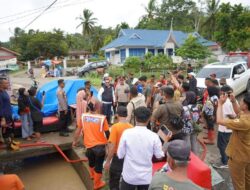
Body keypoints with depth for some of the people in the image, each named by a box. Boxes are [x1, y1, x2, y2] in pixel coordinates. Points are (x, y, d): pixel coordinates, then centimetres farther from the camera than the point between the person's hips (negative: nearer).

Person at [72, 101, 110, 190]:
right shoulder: (102, 118, -19)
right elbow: (107, 133, -11)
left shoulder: (83, 116, -8)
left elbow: (78, 130, 5)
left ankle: (92, 175, 57)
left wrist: (75, 141, 20)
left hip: (89, 145, 4)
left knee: (91, 162, 30)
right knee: (98, 165, 14)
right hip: (100, 145, -4)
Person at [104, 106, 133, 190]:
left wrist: (108, 161, -9)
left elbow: (112, 146, -18)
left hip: (118, 158, -4)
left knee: (114, 183, 13)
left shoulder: (115, 127, -17)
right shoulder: (131, 127, -4)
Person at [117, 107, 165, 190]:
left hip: (129, 176, 0)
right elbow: (159, 156, -2)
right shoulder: (154, 136, -15)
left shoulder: (127, 133, -16)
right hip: (146, 177, 1)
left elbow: (120, 155, -10)